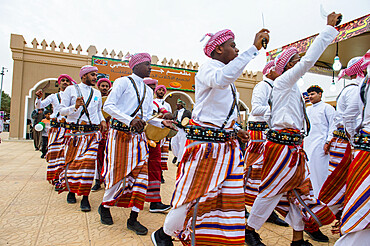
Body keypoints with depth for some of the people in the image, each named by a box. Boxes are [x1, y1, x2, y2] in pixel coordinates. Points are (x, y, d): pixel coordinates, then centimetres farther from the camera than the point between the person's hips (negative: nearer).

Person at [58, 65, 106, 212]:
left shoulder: (97, 93, 15)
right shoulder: (71, 90, 6)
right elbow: (62, 111, 3)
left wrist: (102, 121, 9)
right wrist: (75, 107, -15)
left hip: (92, 132, 1)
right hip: (74, 132, -1)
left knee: (88, 162, -10)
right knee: (72, 161, 5)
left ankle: (85, 197, -3)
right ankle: (71, 190, 30)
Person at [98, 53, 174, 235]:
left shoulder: (148, 90, 17)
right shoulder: (123, 82, -2)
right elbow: (108, 106, -11)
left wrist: (162, 122, 0)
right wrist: (130, 120, -23)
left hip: (138, 136, 6)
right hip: (120, 134, -5)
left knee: (141, 174, -2)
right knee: (119, 174, 0)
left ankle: (133, 219, 8)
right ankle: (104, 206, 29)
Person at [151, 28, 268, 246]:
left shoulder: (229, 80, 22)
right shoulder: (208, 68, -5)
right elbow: (220, 79, -32)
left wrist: (236, 130, 12)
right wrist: (254, 48, -29)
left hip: (227, 145, 9)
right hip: (206, 143, -8)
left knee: (230, 198, 7)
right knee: (196, 195, -2)